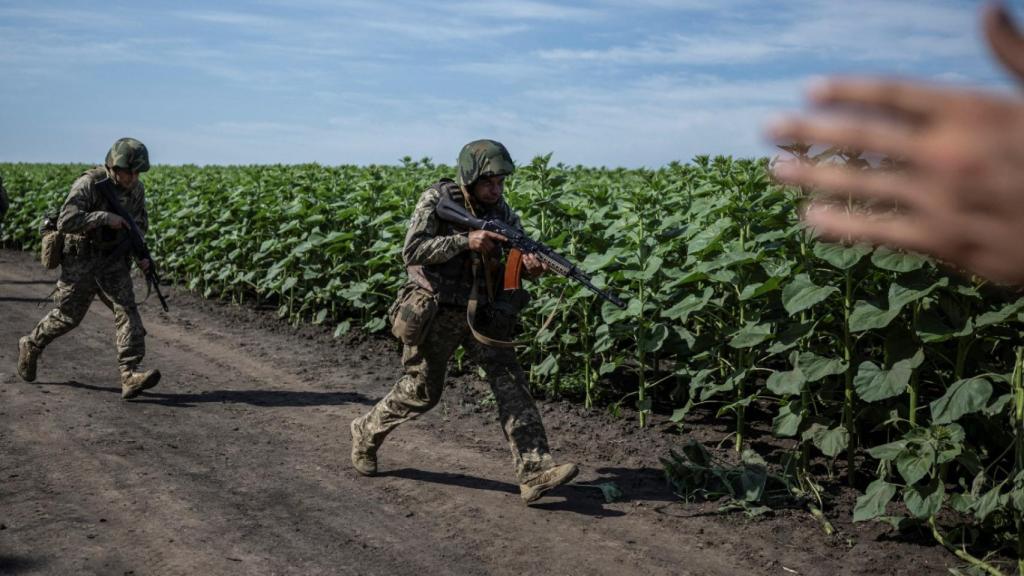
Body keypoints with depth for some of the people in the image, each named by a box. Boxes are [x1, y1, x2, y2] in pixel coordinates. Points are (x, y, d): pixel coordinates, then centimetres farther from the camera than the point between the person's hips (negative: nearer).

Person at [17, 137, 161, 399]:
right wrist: (105, 217, -33)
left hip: (113, 261, 4)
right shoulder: (88, 185, -21)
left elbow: (140, 223, 16)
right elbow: (65, 222, -31)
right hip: (80, 260, -4)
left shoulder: (137, 188, -2)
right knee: (68, 316, 9)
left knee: (127, 310, -14)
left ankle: (130, 376, -20)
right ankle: (31, 346, 39)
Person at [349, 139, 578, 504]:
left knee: (509, 378, -12)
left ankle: (535, 473, -17)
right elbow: (412, 252, -21)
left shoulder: (502, 212, 2)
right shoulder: (437, 200, -12)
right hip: (437, 312, -4)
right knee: (421, 392, 6)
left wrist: (531, 266, -23)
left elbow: (515, 260, 2)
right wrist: (465, 241, -29)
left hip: (481, 311, 4)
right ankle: (366, 432, 36)